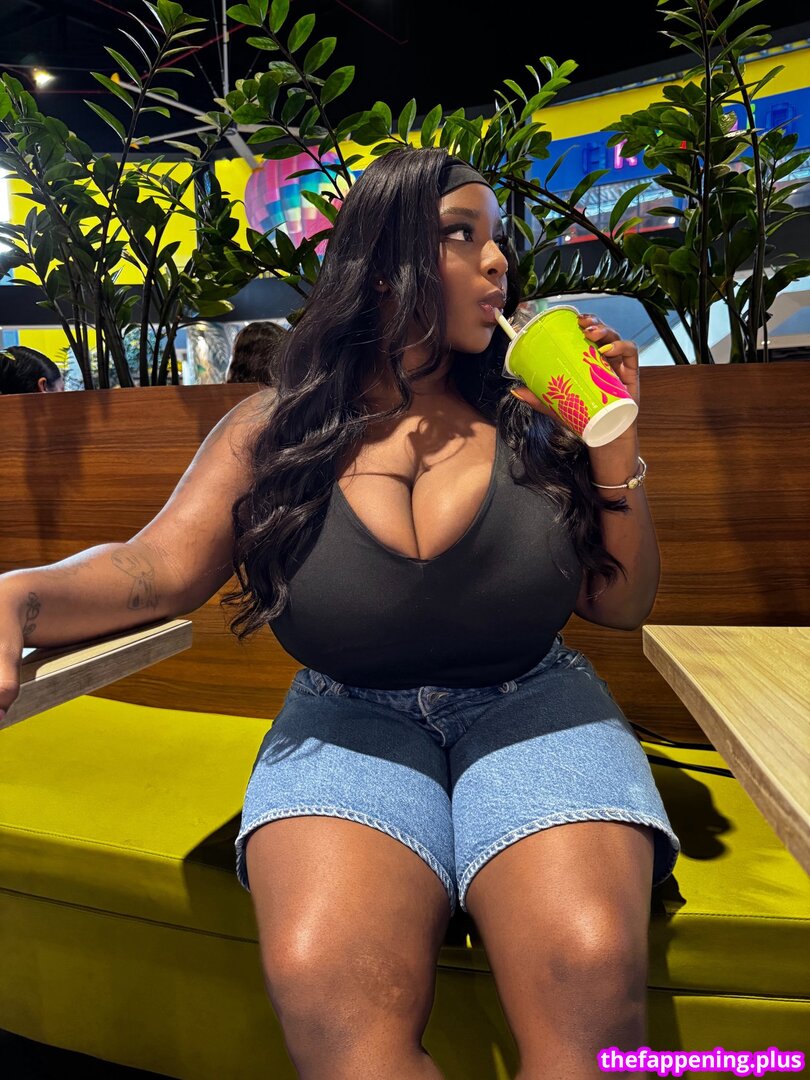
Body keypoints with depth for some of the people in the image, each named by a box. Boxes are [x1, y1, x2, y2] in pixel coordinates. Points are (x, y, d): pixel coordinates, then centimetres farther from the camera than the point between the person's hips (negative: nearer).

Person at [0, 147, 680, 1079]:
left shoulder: (529, 421, 2)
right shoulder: (276, 431, 2)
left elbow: (622, 605, 6)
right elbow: (160, 567, -5)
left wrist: (614, 451, -8)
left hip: (531, 706, 1)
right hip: (350, 716, 0)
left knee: (590, 975, -26)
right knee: (320, 987, -26)